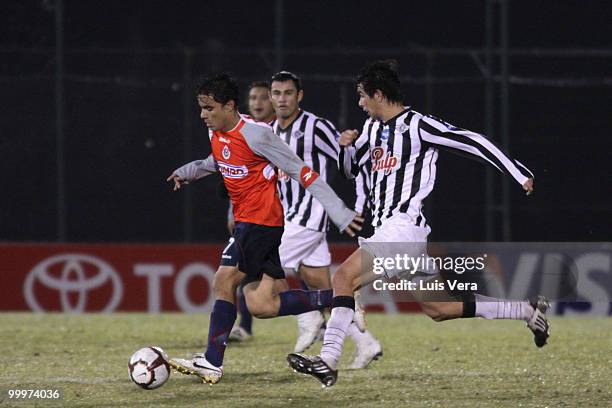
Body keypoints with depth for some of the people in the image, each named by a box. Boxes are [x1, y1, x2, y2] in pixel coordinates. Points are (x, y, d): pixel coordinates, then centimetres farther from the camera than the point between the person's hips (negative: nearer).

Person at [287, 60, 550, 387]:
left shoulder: (417, 126, -10)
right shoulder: (373, 127, 16)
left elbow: (472, 142, -10)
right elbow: (349, 170, 26)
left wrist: (519, 173, -11)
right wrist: (346, 146, 3)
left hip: (404, 228, -9)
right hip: (387, 229, 9)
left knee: (344, 278, -19)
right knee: (439, 308, 10)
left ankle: (328, 361, -22)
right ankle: (529, 310, 18)